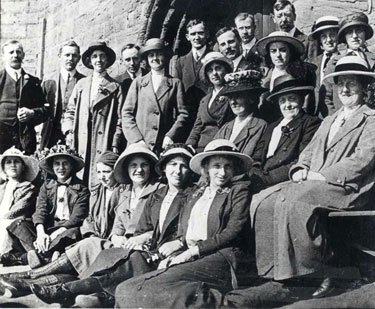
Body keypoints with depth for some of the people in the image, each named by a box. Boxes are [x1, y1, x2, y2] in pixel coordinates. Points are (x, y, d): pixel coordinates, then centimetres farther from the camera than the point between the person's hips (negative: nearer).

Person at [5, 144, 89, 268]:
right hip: (47, 227, 4)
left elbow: (76, 218, -10)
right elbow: (40, 211, 0)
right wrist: (41, 233, -20)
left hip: (67, 229, -4)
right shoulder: (47, 185, 11)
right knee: (18, 223, -16)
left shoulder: (81, 189, -2)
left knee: (73, 233, -36)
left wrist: (53, 236, -21)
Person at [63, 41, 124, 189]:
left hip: (104, 143, -2)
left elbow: (119, 119, 4)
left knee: (100, 181, -11)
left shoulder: (115, 87, 9)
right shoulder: (81, 84, 17)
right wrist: (69, 132, 2)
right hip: (80, 143, 2)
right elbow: (70, 111, 17)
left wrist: (115, 144, -5)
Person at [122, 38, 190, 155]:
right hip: (139, 145, 1)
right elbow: (126, 113, 8)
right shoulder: (138, 83, 13)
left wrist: (171, 136, -8)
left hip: (165, 145, 0)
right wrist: (137, 140, -5)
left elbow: (183, 114, 6)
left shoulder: (175, 83, 11)